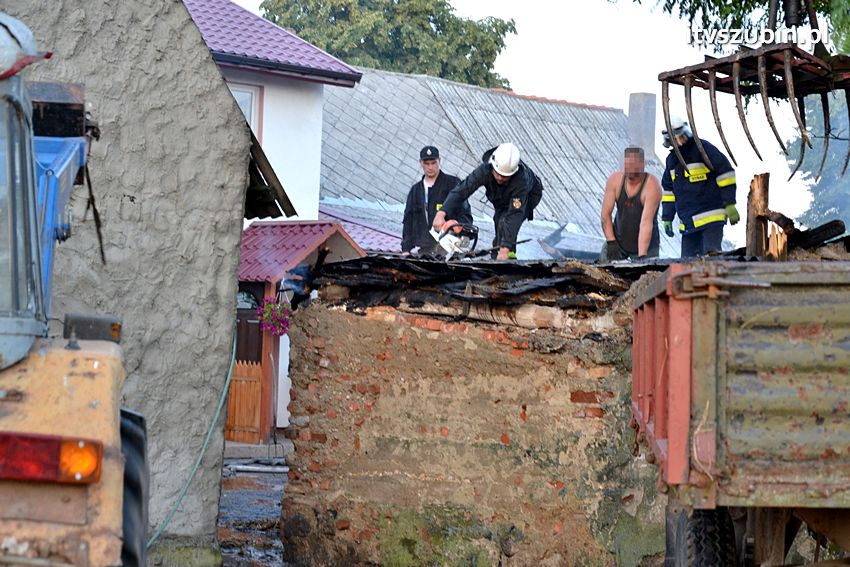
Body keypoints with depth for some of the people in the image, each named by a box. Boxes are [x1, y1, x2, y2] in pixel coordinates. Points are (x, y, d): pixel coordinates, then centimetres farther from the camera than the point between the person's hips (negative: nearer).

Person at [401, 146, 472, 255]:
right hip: (424, 249, 5)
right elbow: (408, 220, 22)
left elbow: (465, 215, 3)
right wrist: (406, 249, 13)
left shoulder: (452, 183, 6)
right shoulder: (416, 190, 21)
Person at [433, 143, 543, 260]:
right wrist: (441, 214, -52)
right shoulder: (485, 170, -35)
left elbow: (515, 215, -48)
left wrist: (505, 249, -53)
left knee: (506, 221, -27)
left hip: (529, 196, -5)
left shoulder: (521, 179, -45)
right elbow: (461, 190, -39)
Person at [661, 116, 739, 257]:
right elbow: (668, 190, 26)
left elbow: (725, 172, -10)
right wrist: (667, 218, 20)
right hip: (688, 223, 7)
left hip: (711, 218, -7)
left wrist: (730, 205, -14)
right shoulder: (672, 159, 17)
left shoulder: (702, 148, -6)